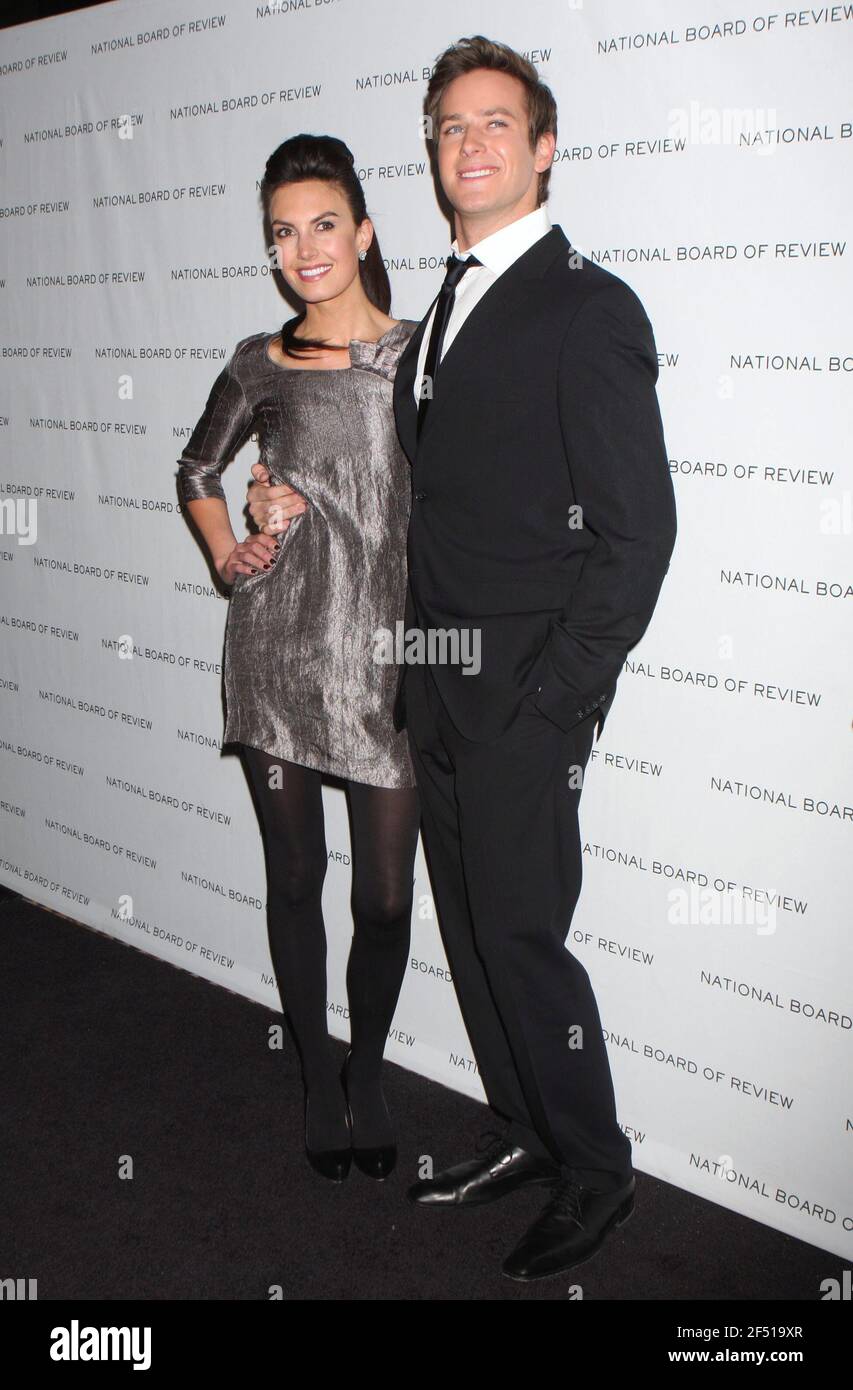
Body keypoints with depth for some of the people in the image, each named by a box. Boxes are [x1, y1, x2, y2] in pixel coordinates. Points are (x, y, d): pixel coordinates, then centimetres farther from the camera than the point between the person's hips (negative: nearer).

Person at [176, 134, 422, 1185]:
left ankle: (367, 1072, 29)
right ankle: (317, 1076, 31)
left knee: (386, 892, 2)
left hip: (388, 651, -1)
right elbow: (196, 469, 22)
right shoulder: (258, 364, 6)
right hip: (277, 649, 1)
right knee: (295, 878, 10)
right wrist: (224, 553, 7)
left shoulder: (420, 351, 2)